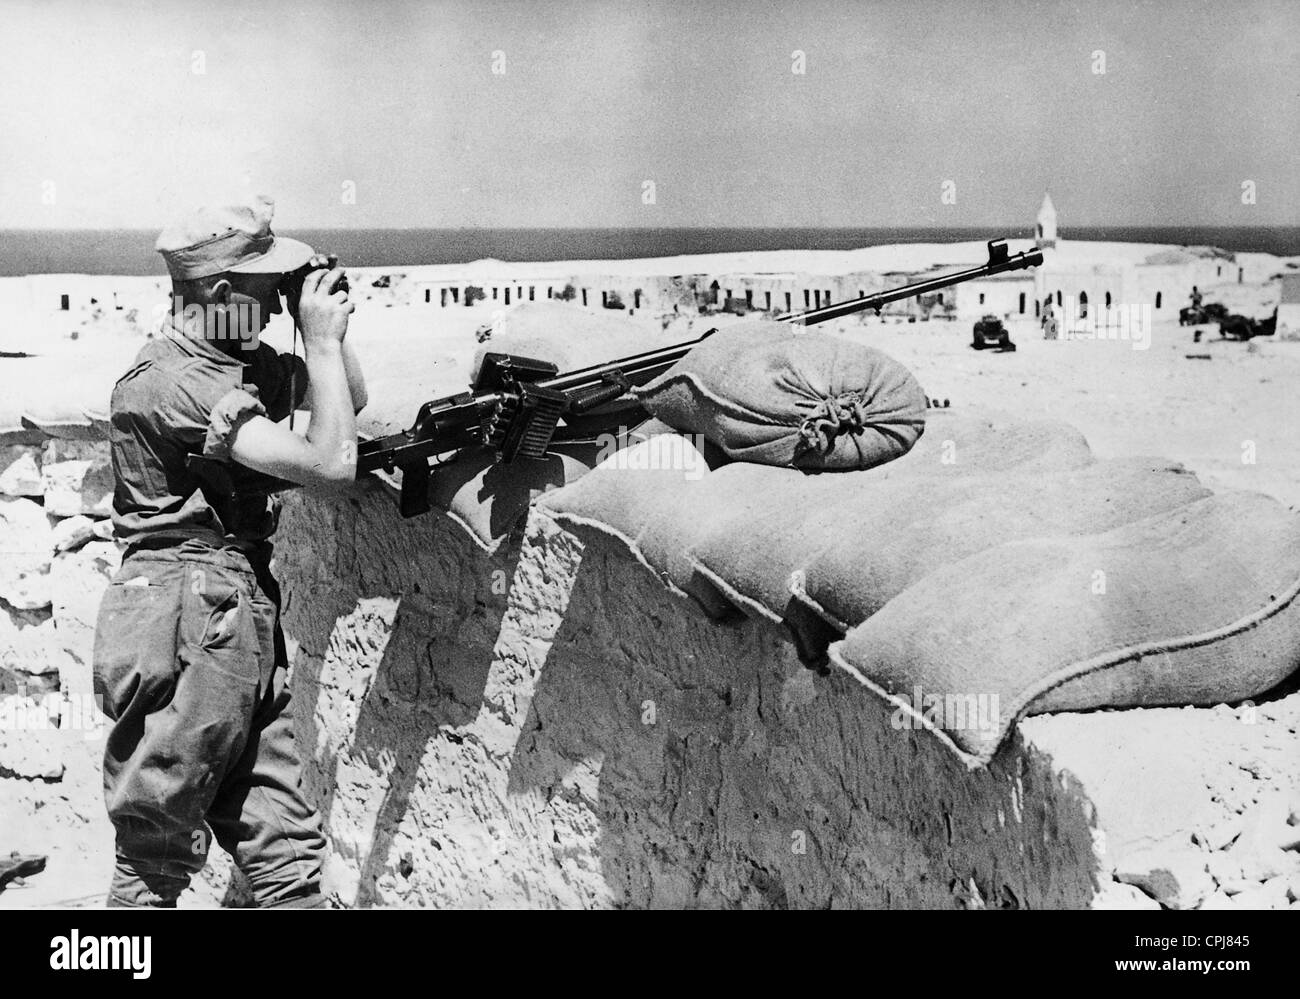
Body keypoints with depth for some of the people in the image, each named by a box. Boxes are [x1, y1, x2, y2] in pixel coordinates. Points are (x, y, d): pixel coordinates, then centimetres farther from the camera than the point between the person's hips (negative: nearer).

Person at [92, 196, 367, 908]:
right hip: (186, 627, -9)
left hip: (241, 628, 9)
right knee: (158, 858, 1)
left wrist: (328, 327, 7)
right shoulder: (173, 382, -17)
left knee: (287, 848, 9)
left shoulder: (242, 361, 12)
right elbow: (331, 463, -21)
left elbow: (350, 400, 24)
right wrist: (321, 338, -12)